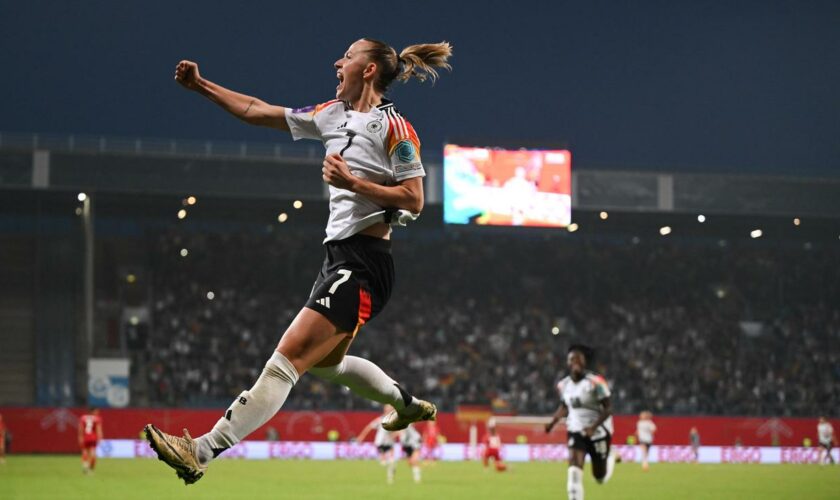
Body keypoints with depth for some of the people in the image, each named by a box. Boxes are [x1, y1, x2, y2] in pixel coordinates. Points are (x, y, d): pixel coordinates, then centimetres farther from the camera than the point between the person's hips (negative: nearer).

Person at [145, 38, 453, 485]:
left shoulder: (394, 127, -8)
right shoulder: (333, 114, 14)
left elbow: (414, 200, -12)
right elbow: (256, 111, 17)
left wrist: (352, 182, -19)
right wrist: (201, 86, 14)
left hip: (362, 264, -10)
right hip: (339, 256, 10)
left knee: (287, 359, -15)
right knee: (324, 363, 26)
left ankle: (202, 451, -22)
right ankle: (409, 405, 46)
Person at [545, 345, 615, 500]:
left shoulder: (595, 382, -18)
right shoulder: (564, 385, 0)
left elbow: (608, 409, -15)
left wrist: (594, 427, -27)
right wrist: (553, 421, 0)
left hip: (598, 432, -3)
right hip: (576, 431, 3)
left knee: (600, 477, 11)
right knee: (574, 470, -18)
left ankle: (610, 460, 46)